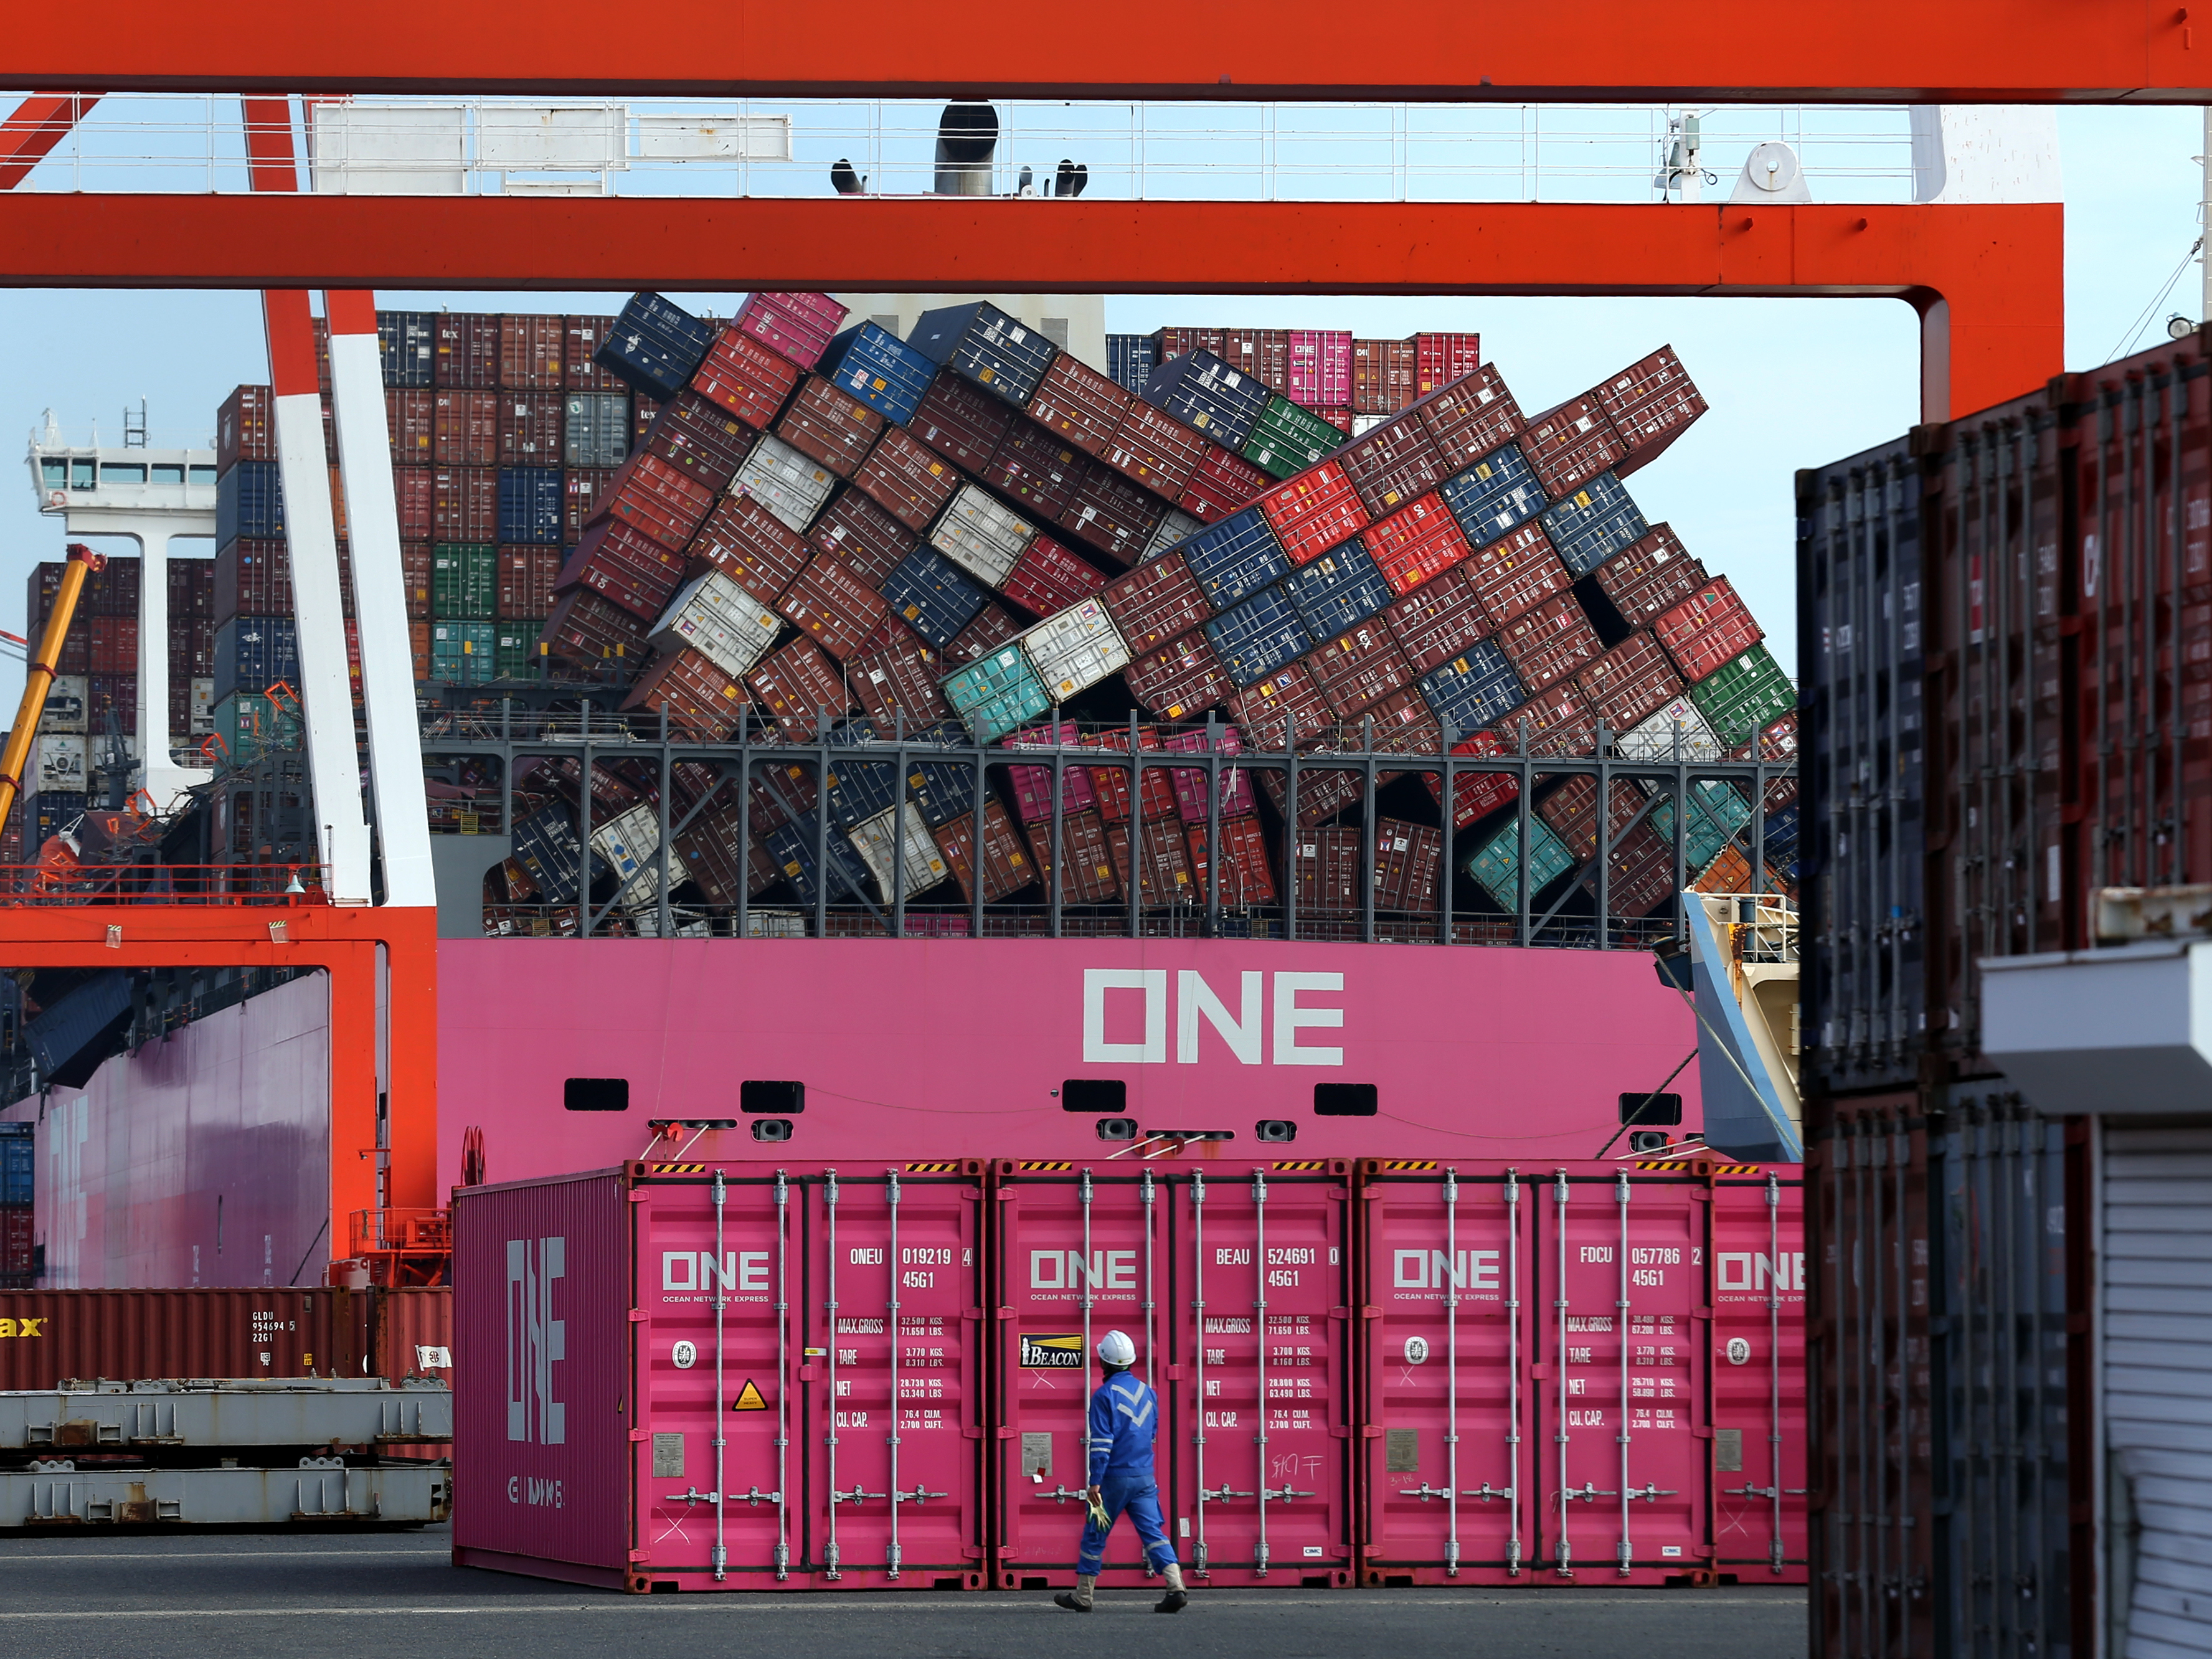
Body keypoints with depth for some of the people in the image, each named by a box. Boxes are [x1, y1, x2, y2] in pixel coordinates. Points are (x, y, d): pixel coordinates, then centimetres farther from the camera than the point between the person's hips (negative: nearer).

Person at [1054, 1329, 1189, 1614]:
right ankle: (1176, 1587, -15)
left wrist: (1095, 1482, -15)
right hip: (1145, 1476, 5)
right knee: (1153, 1531, 1)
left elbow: (1101, 1443, -16)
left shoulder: (1105, 1395, -11)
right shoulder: (1147, 1392, 8)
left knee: (1095, 1535, 8)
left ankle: (1082, 1596, 17)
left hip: (1114, 1477, -5)